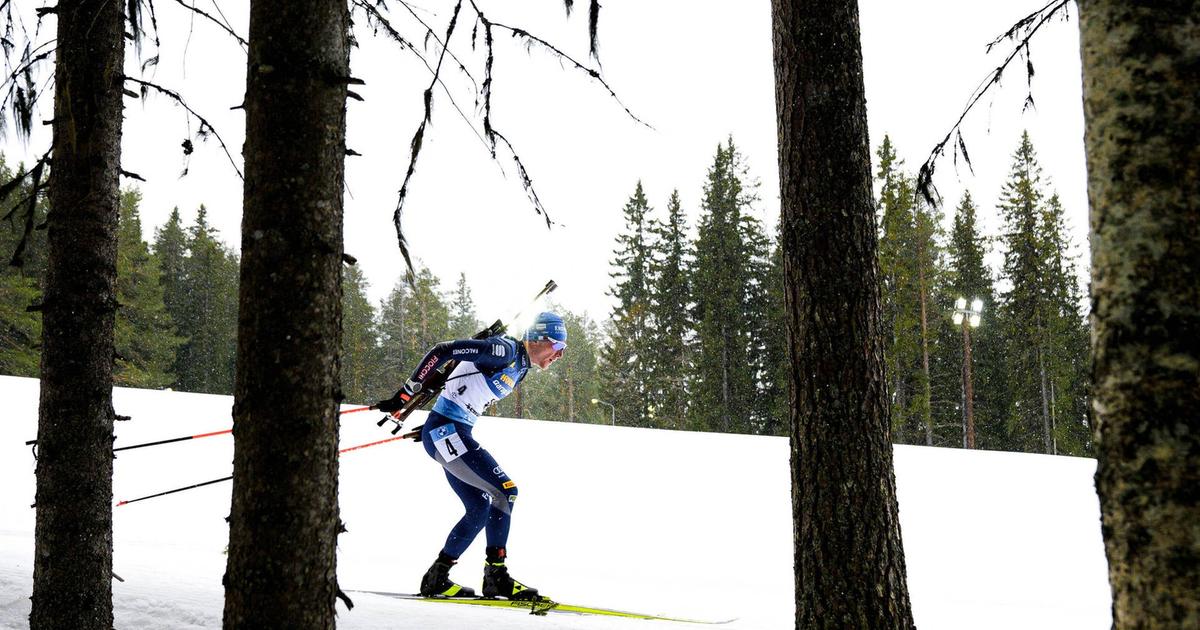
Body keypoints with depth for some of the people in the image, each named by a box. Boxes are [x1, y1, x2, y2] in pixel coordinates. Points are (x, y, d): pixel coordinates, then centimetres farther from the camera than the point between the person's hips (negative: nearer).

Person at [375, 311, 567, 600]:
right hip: (445, 431, -10)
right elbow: (443, 350, -19)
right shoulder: (505, 350, -14)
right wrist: (405, 395, -18)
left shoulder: (520, 367, 16)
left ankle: (437, 577, 13)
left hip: (451, 435, 10)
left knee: (480, 507, 11)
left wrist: (432, 430, 25)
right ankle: (496, 575, -9)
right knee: (505, 490, -12)